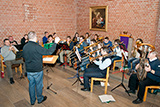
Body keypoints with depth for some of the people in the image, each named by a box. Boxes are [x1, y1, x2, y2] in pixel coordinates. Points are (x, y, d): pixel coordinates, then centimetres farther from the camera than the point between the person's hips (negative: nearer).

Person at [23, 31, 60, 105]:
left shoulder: (25, 47, -1)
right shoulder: (37, 47, -22)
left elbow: (24, 57, 12)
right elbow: (48, 52, -23)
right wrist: (55, 43, -17)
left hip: (29, 70, 6)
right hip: (37, 70, -5)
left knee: (31, 85, 17)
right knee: (38, 85, 13)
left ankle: (32, 101, 32)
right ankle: (40, 99, 33)